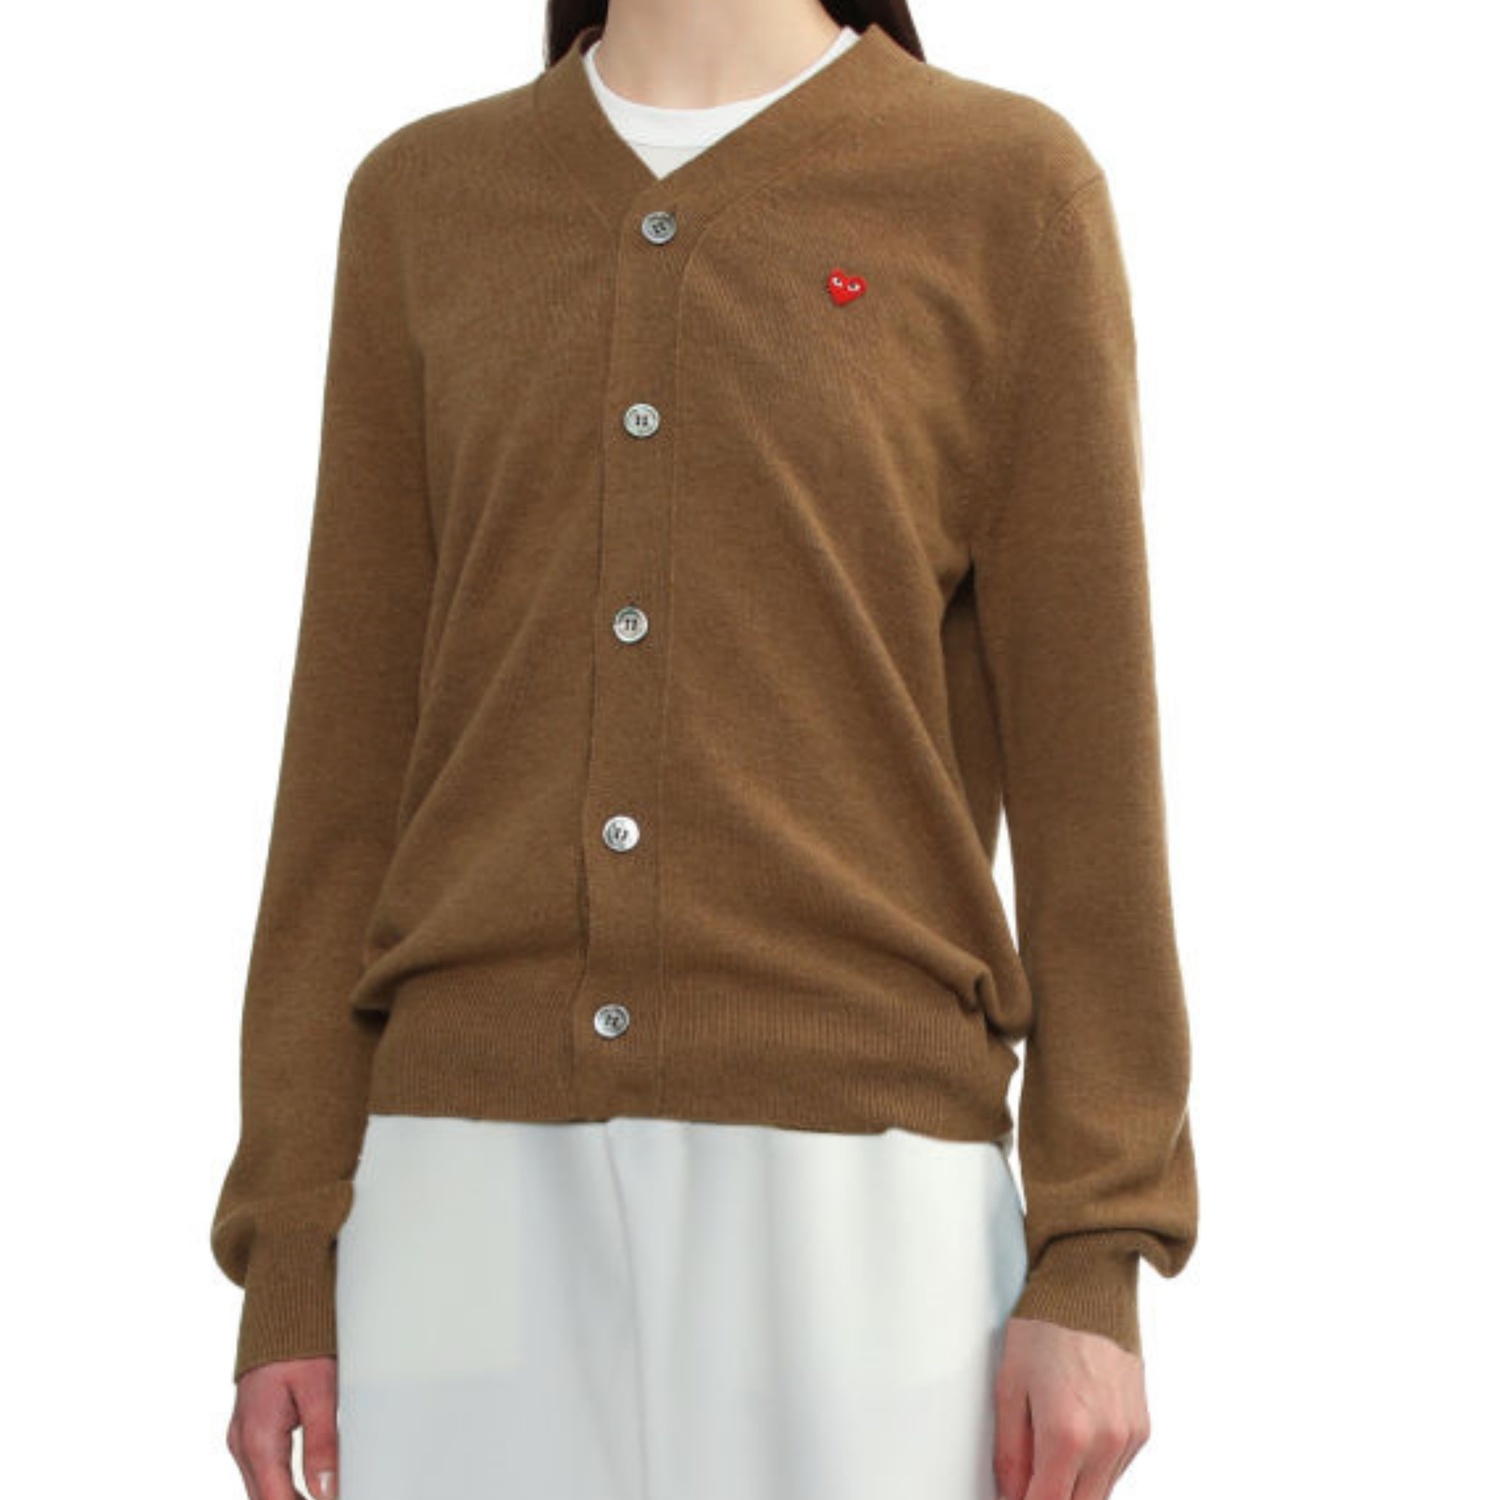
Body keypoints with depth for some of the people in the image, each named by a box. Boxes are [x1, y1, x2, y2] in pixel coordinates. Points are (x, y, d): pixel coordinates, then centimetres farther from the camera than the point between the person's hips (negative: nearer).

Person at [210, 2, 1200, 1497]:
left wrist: (1094, 1264, -6)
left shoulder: (1010, 190, 4)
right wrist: (286, 1264, 3)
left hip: (846, 1215, -2)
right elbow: (354, 767, 9)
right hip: (490, 1210, 3)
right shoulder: (420, 205, 12)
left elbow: (1087, 756, 0)